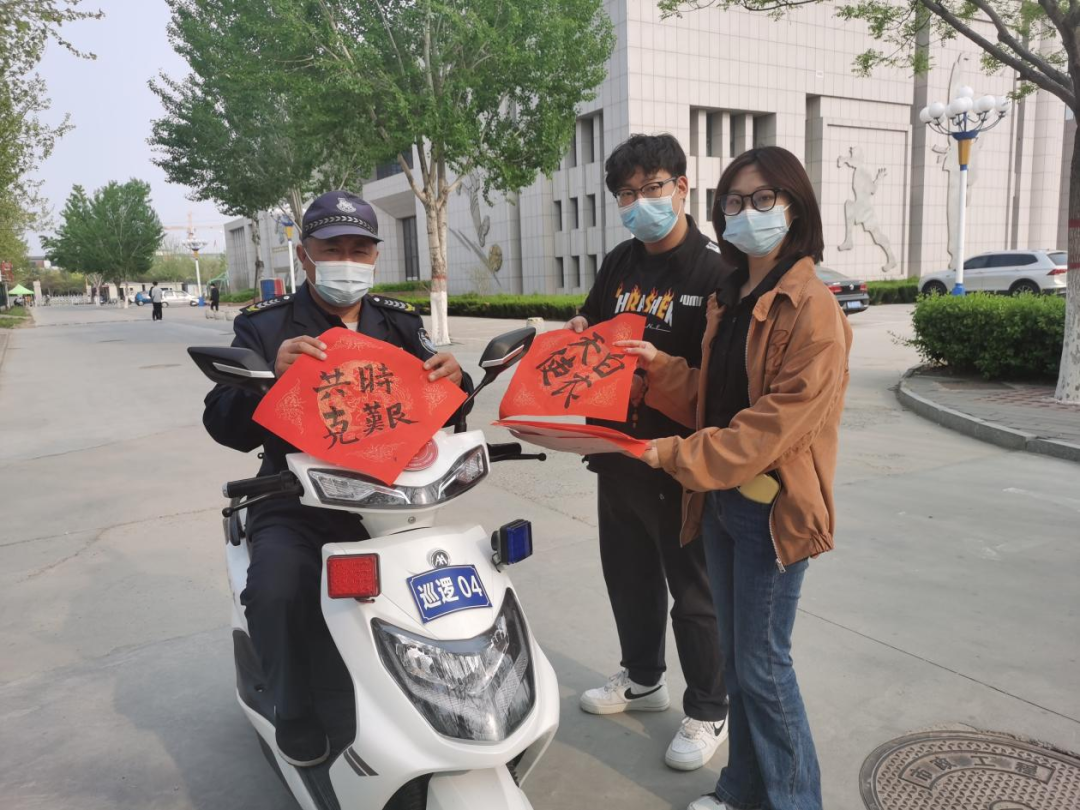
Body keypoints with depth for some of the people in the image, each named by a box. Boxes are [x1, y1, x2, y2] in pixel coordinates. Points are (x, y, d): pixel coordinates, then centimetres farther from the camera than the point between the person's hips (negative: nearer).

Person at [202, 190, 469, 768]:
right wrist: (271, 376, -25)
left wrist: (453, 380, -14)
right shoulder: (266, 327, 2)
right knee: (274, 590, -28)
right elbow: (225, 426, -6)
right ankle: (296, 720, 0)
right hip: (296, 508, -2)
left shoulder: (399, 324, 11)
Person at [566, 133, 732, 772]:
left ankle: (709, 710, 28)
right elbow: (593, 326, 21)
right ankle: (643, 678, 44)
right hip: (617, 449, 7)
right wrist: (578, 336, 0)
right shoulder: (620, 263, 9)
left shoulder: (715, 271, -13)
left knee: (693, 591, 8)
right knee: (628, 573, 21)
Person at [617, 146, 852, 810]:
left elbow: (781, 417, -22)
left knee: (763, 662, 3)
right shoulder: (728, 299, 12)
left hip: (773, 506, -8)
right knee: (735, 653, 17)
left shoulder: (811, 307, -15)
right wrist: (659, 366, -1)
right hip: (721, 498, 8)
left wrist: (680, 455, -23)